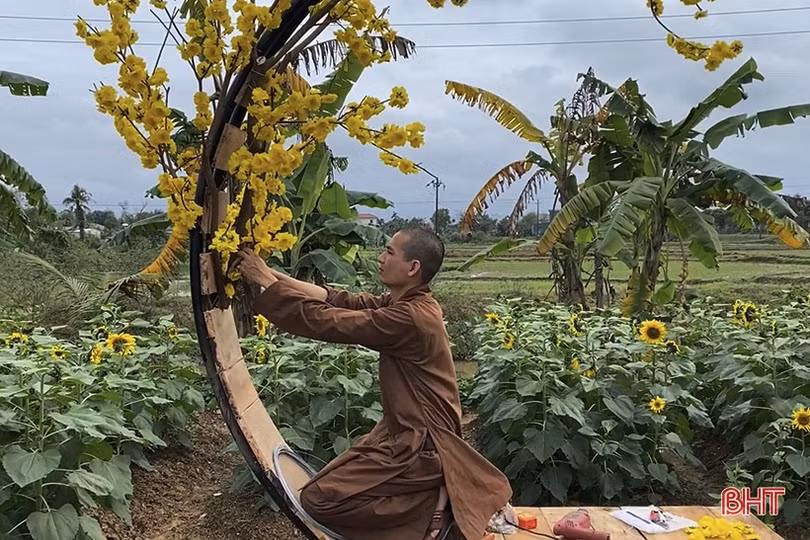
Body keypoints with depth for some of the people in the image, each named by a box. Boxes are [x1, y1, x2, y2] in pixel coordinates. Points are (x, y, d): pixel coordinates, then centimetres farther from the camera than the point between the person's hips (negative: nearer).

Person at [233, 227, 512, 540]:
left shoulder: (408, 317, -26)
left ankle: (431, 500, -3)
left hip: (419, 444, -10)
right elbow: (343, 302, 4)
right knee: (333, 476, 23)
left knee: (317, 499, -7)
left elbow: (326, 321, -24)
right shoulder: (408, 302, 4)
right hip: (410, 432, 10)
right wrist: (276, 276, -1)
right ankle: (434, 488, 11)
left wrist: (266, 281, -15)